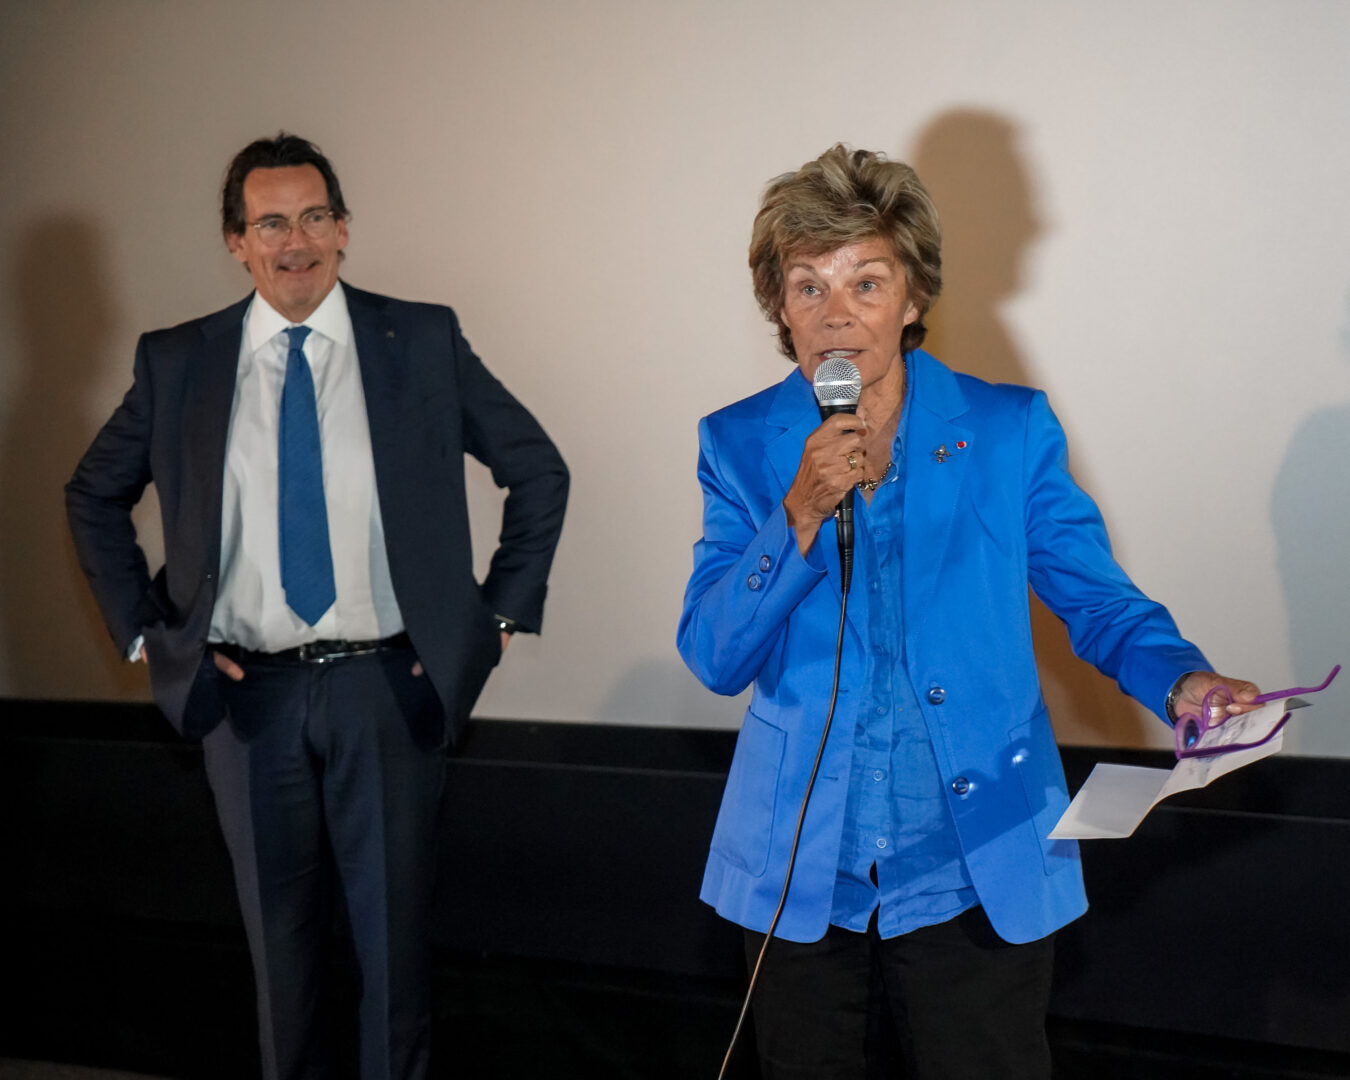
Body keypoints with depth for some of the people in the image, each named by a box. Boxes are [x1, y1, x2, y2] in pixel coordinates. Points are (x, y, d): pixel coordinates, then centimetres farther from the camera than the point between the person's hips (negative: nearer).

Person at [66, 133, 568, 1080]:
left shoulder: (424, 341, 0)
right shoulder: (178, 363, 3)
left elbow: (539, 470, 7)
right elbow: (94, 496, 14)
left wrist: (504, 611, 1)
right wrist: (143, 628, 5)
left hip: (386, 685, -1)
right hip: (247, 691, 1)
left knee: (395, 930, 8)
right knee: (280, 932, 13)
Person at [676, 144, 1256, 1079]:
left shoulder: (1009, 431, -4)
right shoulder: (742, 446, 0)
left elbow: (1095, 599, -1)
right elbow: (713, 659, -6)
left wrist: (1181, 680, -21)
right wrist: (801, 518, -19)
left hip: (981, 870, -1)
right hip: (802, 869, 2)